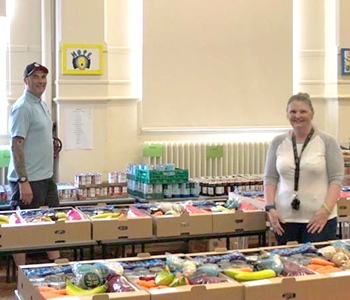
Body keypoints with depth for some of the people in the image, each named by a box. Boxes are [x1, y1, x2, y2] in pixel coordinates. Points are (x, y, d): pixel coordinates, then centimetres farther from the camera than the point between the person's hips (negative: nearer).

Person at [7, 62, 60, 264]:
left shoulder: (42, 105, 12)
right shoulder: (22, 108, -15)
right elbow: (16, 146, -20)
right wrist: (24, 182, -24)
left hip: (46, 177, 9)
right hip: (28, 180, -9)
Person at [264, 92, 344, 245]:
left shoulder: (327, 142, 0)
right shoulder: (278, 142, 8)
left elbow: (336, 179, -3)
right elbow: (270, 178, 10)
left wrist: (326, 210, -13)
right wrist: (270, 208, -2)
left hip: (319, 219, -2)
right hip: (284, 218, 3)